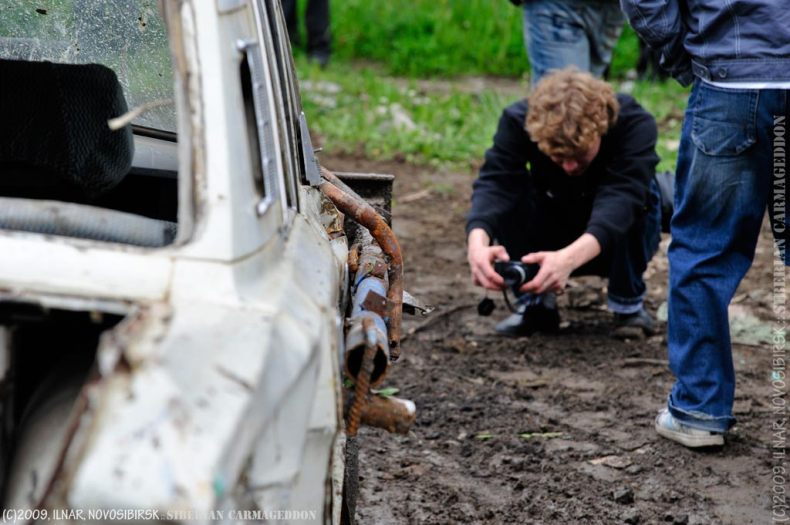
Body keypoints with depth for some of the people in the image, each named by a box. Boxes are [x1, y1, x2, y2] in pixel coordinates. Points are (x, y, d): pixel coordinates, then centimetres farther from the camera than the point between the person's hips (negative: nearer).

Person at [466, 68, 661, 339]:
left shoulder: (636, 124, -31)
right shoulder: (519, 120, -25)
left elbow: (620, 198, -46)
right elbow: (494, 184, -38)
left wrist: (569, 258, -64)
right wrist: (477, 243, -60)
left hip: (617, 241, -1)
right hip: (551, 236, 2)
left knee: (636, 204, -36)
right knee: (508, 198, -29)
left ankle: (628, 304, -9)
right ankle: (536, 302, -8)